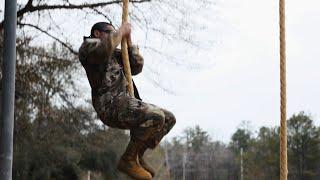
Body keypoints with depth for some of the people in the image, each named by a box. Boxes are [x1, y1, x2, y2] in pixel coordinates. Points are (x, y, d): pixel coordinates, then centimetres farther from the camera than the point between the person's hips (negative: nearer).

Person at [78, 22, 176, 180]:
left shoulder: (114, 54, 31)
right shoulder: (88, 45, 6)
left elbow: (136, 67, 23)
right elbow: (105, 48, -19)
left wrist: (128, 39, 18)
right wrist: (121, 31, -3)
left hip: (124, 103, 9)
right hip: (111, 104, -9)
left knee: (169, 119, 7)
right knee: (156, 116, -28)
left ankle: (137, 156, 8)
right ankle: (128, 159, -17)